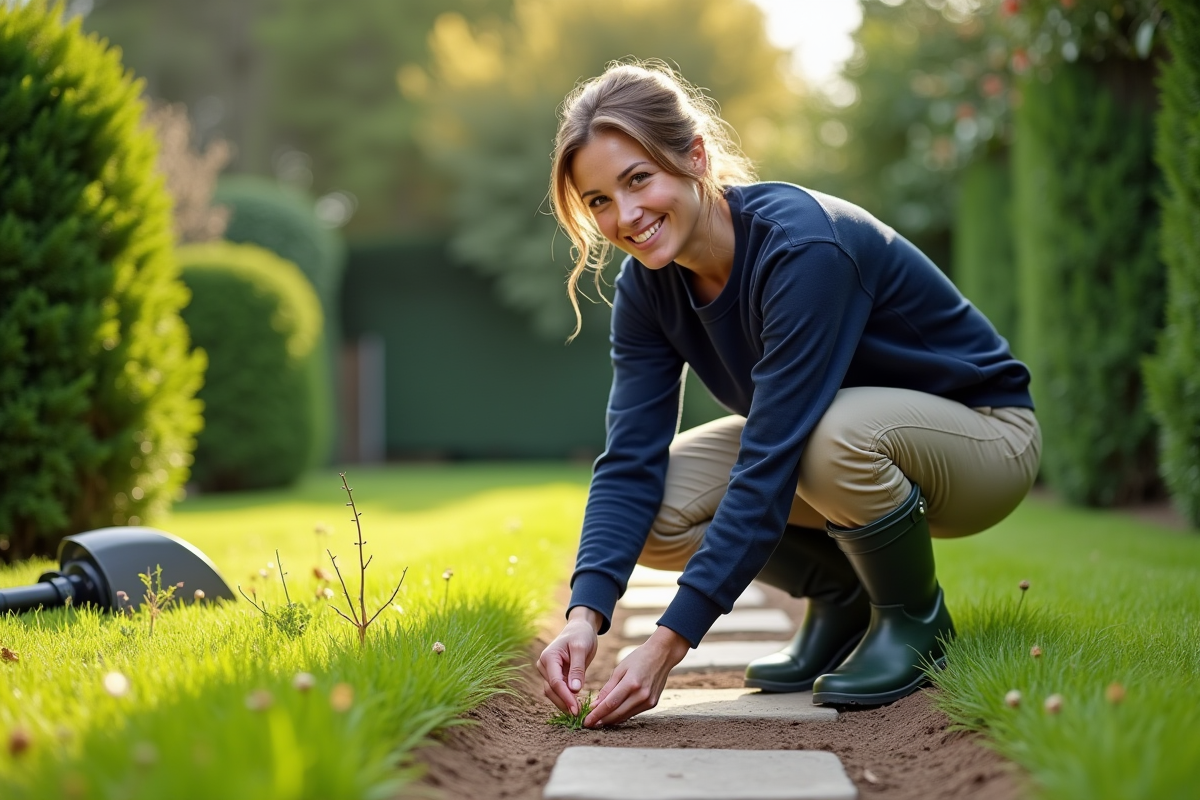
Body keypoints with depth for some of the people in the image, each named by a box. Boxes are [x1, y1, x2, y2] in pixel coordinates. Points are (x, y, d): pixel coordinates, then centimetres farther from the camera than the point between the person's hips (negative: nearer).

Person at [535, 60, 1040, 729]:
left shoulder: (803, 247, -33)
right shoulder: (648, 286, -10)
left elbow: (770, 464, -37)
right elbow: (630, 461, -15)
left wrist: (670, 642, -39)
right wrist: (586, 613, -31)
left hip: (980, 437, -6)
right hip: (813, 434, 6)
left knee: (835, 434, -40)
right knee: (653, 510, -16)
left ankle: (916, 617, -9)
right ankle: (840, 597, 8)